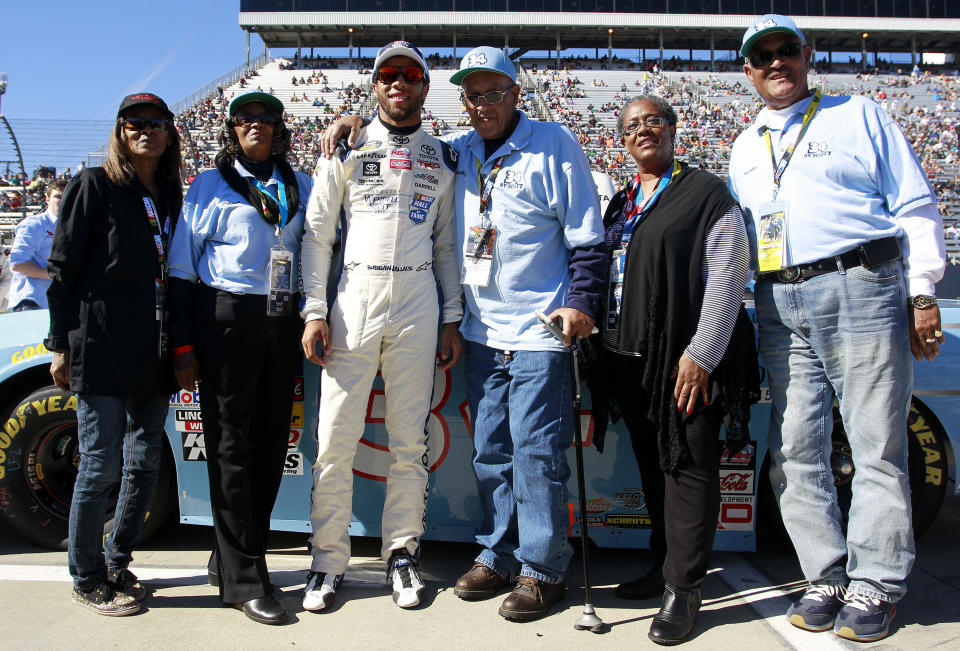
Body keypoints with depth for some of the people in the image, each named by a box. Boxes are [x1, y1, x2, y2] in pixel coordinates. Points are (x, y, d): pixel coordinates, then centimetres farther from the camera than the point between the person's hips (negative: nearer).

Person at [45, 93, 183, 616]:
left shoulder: (171, 196, 15)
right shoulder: (93, 186, 1)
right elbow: (62, 268, -3)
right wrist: (61, 345, -8)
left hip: (154, 355, 6)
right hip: (102, 351, -5)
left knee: (145, 463, 10)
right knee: (101, 465, -1)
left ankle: (116, 562, 27)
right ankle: (88, 579, 16)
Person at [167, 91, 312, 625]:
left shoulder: (299, 185, 15)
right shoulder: (211, 185, 5)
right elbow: (182, 268, 2)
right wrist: (183, 346, -5)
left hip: (283, 323, 4)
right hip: (226, 321, -4)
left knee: (271, 442, 7)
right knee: (231, 445, -2)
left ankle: (231, 558, 23)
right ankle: (244, 578, 6)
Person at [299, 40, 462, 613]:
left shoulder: (442, 160, 15)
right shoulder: (347, 148, 9)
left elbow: (447, 244, 15)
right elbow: (318, 233, 6)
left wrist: (452, 320, 8)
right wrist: (315, 312, -3)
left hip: (418, 305, 2)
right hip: (354, 299, -1)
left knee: (411, 442, 5)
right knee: (336, 439, -1)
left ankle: (402, 552, 19)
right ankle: (330, 562, 12)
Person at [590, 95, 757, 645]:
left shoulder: (707, 193, -2)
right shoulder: (621, 204, 18)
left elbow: (728, 276, -10)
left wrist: (700, 353, -16)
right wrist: (597, 333, 10)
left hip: (685, 360, -6)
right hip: (630, 357, 7)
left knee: (690, 466, -2)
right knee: (652, 465, 13)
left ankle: (685, 586, 7)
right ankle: (665, 563, 27)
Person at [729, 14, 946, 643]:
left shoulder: (859, 116, 10)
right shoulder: (745, 147, 22)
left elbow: (917, 207, 5)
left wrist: (922, 293, -3)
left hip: (860, 290, -4)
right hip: (780, 305, 5)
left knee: (877, 446, -2)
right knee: (795, 451, 3)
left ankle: (875, 584, 10)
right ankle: (828, 577, 15)